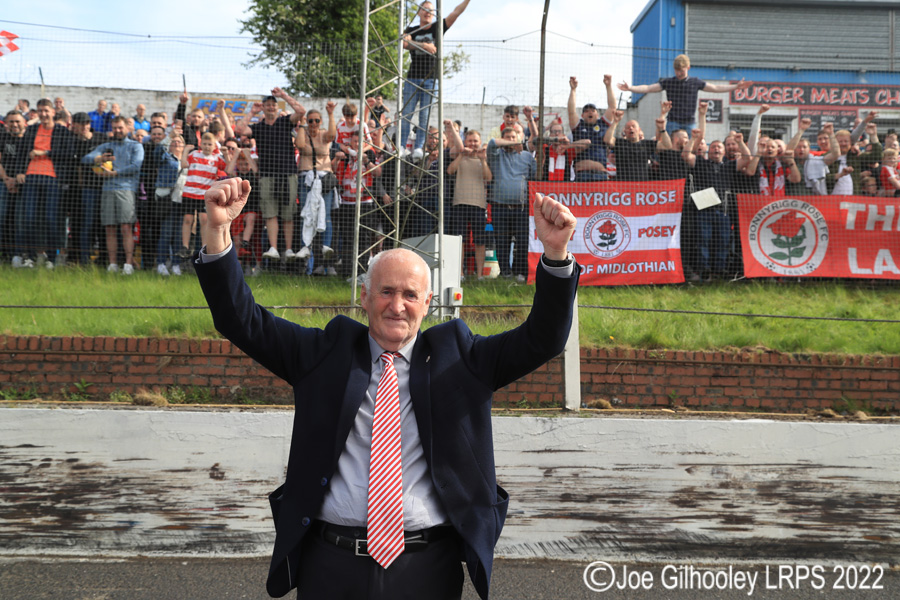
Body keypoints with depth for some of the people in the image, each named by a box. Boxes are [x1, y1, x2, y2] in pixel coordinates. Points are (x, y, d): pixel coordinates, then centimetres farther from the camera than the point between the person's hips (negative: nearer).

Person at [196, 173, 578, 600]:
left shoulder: (455, 355, 7)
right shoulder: (328, 351, 7)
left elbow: (541, 340, -3)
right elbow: (242, 321, 2)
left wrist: (556, 253, -18)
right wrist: (218, 230, -12)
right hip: (330, 565, 1)